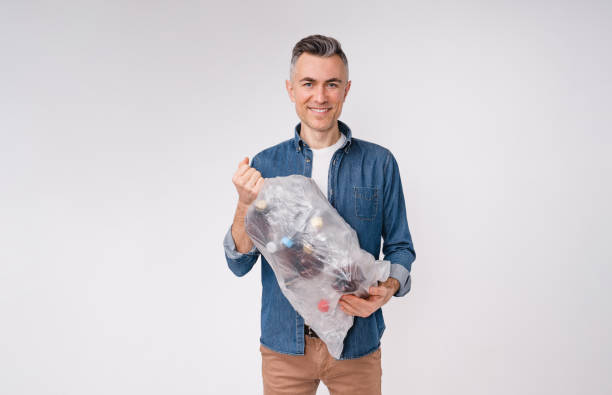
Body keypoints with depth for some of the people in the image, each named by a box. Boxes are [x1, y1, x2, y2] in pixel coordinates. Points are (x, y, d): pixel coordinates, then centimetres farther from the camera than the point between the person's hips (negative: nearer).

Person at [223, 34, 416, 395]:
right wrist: (247, 204, -20)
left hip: (357, 341, 0)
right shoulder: (266, 165, -2)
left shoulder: (379, 163, -3)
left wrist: (388, 288, -17)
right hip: (284, 343, 1)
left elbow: (400, 247, 3)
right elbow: (240, 264, -4)